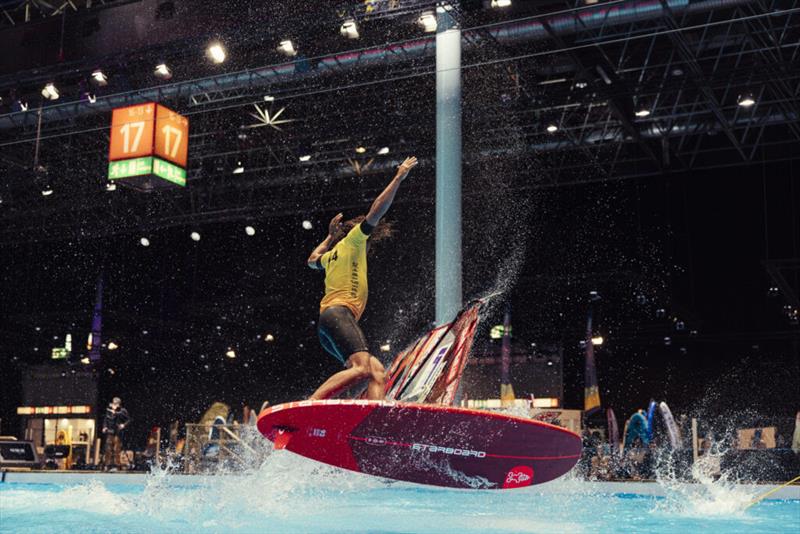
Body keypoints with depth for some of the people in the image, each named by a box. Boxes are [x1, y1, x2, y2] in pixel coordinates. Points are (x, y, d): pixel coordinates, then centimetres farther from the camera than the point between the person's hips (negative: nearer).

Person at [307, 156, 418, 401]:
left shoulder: (332, 255, 30)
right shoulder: (352, 241, 9)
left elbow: (313, 260, 53)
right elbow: (376, 211, -1)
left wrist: (330, 235, 58)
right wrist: (399, 178, 3)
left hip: (328, 318, 10)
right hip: (339, 313, -10)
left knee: (377, 370, -1)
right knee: (361, 369, -30)